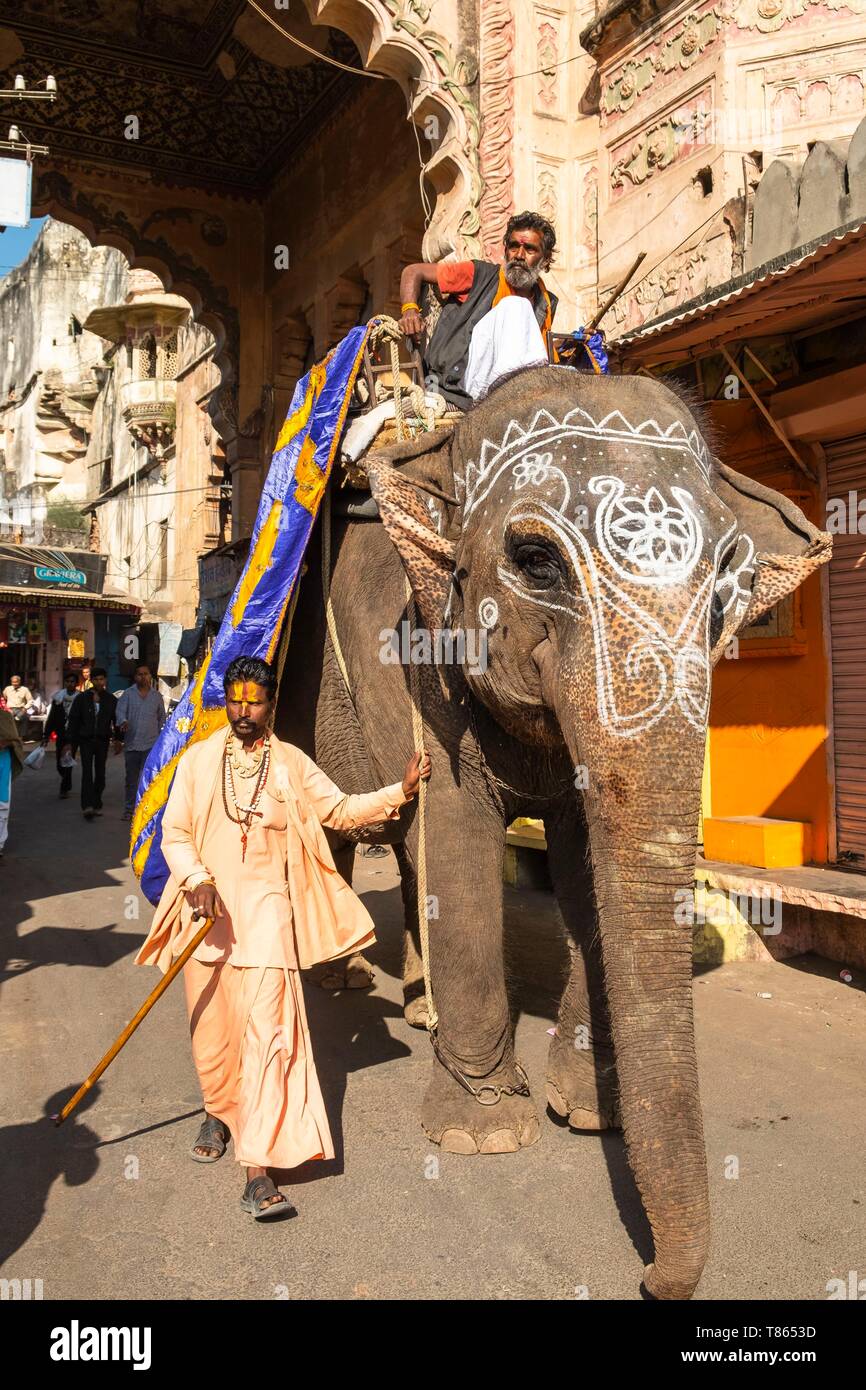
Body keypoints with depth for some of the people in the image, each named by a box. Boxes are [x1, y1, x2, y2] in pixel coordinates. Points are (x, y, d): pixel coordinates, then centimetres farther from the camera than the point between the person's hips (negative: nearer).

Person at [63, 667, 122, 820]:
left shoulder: (111, 700, 6)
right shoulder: (82, 698, 3)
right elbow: (73, 720, 3)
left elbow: (116, 721, 11)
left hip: (102, 741, 2)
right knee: (87, 771, -13)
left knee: (100, 774, 5)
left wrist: (118, 739, 3)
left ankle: (96, 804, 17)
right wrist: (69, 742, -1)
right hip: (86, 740, -2)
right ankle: (87, 806, -20)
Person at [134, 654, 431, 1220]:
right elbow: (174, 832, 3)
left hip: (266, 910, -1)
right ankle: (219, 1113, 42)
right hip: (207, 909, 2)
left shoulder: (291, 764, 5)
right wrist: (198, 880, -14)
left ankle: (259, 1167, -9)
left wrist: (401, 790, 1)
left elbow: (341, 810, 11)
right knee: (211, 1028, 11)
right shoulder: (199, 758, 5)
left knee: (268, 1027, -12)